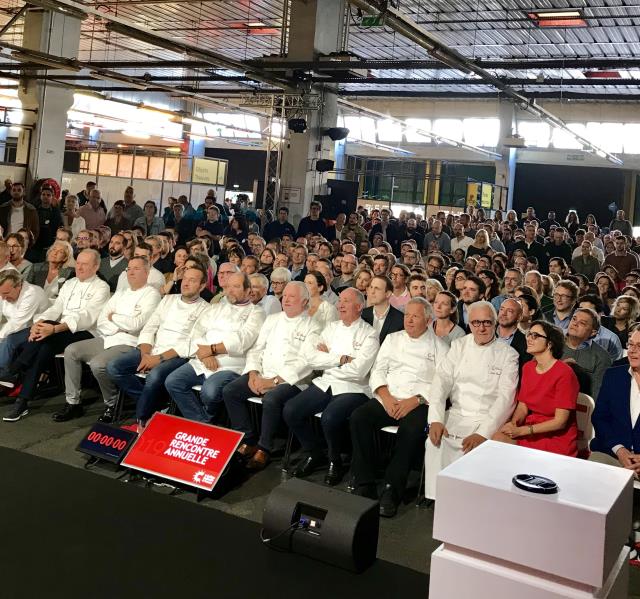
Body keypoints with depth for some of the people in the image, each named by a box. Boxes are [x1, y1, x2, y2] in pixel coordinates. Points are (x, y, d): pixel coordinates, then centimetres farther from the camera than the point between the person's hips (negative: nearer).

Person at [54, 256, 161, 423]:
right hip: (107, 339, 8)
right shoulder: (120, 293, 20)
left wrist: (113, 317, 0)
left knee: (97, 364, -30)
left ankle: (112, 405, -4)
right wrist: (120, 327, -9)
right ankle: (73, 403, -1)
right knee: (71, 351, -8)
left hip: (129, 344, -8)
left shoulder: (151, 294, -3)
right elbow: (101, 322, 11)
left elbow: (136, 324, -17)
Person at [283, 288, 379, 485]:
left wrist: (327, 358, -5)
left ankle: (335, 461, -2)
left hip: (352, 389, -5)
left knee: (329, 418, -32)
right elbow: (311, 358, 2)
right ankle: (313, 454, 9)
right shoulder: (331, 327, 15)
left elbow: (358, 370, -16)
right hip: (325, 384, 6)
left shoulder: (369, 334, -2)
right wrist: (341, 359, -9)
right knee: (290, 411, -14)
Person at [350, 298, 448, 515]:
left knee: (412, 429, -35)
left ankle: (391, 491, -23)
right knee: (359, 417, -25)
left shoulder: (438, 346, 8)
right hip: (387, 400, 3)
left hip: (418, 404, -3)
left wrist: (414, 401, -15)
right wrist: (386, 397, -5)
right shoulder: (392, 339, 19)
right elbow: (378, 371, 13)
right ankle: (365, 485, -19)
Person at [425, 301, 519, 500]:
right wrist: (435, 420, -15)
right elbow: (442, 381, 1)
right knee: (435, 441, -25)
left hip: (487, 420, -3)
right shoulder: (459, 346, 10)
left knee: (473, 448, -30)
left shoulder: (508, 355, 0)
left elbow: (505, 398, -8)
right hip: (457, 415, 3)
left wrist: (483, 433, -21)